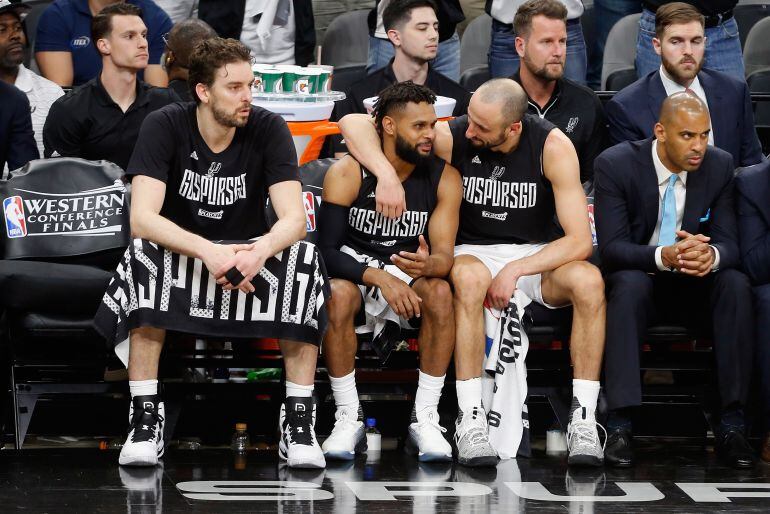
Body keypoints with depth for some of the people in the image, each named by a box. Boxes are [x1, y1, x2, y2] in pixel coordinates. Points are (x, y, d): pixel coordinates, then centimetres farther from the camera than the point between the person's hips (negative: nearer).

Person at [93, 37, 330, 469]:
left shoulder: (269, 129, -12)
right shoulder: (165, 127, -15)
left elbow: (294, 218, -19)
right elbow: (142, 218, -26)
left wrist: (262, 249, -44)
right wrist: (209, 252, -43)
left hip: (249, 257, 1)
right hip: (180, 255, -1)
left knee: (304, 258, -29)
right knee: (143, 256, -33)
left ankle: (299, 423, -24)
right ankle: (146, 420, -28)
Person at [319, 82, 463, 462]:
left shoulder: (443, 177, -6)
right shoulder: (347, 173, -13)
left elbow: (444, 253, -12)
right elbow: (328, 250, -17)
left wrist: (428, 265, -38)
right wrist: (380, 277, -33)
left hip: (411, 273, 2)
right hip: (355, 268, -2)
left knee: (440, 292, -31)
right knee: (338, 296, -35)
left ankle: (425, 419, -23)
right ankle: (349, 418, -23)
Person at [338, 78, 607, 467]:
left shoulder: (552, 146, -16)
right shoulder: (453, 136, -15)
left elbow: (579, 241, -16)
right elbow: (352, 123, -17)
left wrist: (516, 270, -26)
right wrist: (386, 174, -34)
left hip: (537, 255, 1)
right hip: (474, 253, -1)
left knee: (588, 280, -32)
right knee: (469, 278, -38)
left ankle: (583, 419, -27)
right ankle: (470, 418, -35)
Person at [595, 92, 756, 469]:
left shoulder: (719, 165, -5)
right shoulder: (616, 165, -15)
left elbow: (729, 242, -6)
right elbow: (611, 247, -20)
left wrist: (712, 255, -33)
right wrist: (663, 256, -40)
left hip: (695, 284, 3)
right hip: (636, 279, -3)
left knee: (736, 284, -28)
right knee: (630, 283, -37)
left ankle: (731, 423, -28)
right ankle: (619, 424, -40)